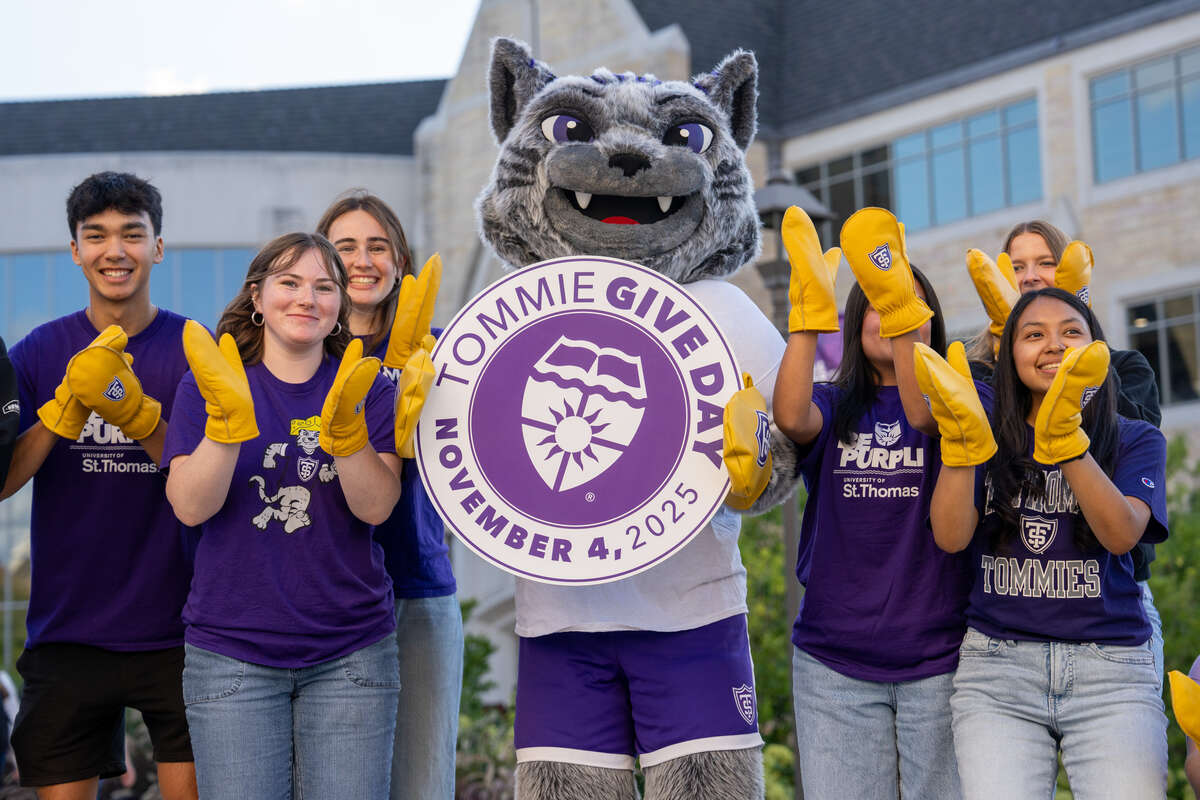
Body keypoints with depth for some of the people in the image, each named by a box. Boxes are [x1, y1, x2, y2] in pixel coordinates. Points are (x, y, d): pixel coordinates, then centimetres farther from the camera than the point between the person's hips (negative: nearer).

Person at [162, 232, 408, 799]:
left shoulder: (365, 387, 6)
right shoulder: (207, 383, 4)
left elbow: (376, 508, -6)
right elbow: (191, 508, -8)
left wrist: (344, 425, -21)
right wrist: (229, 420, -22)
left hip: (350, 652, 1)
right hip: (232, 652, -1)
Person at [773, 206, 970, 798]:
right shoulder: (832, 407, 10)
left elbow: (924, 413, -19)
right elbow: (791, 417, -15)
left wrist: (900, 302, -33)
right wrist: (808, 311, -23)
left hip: (938, 655, -1)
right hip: (834, 662, 1)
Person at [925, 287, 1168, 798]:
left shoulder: (1136, 440, 10)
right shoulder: (989, 441, 12)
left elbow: (1122, 534, -9)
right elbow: (951, 537, -3)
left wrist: (1064, 438, -21)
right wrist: (960, 439, -17)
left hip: (1111, 666, 0)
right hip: (996, 664, 0)